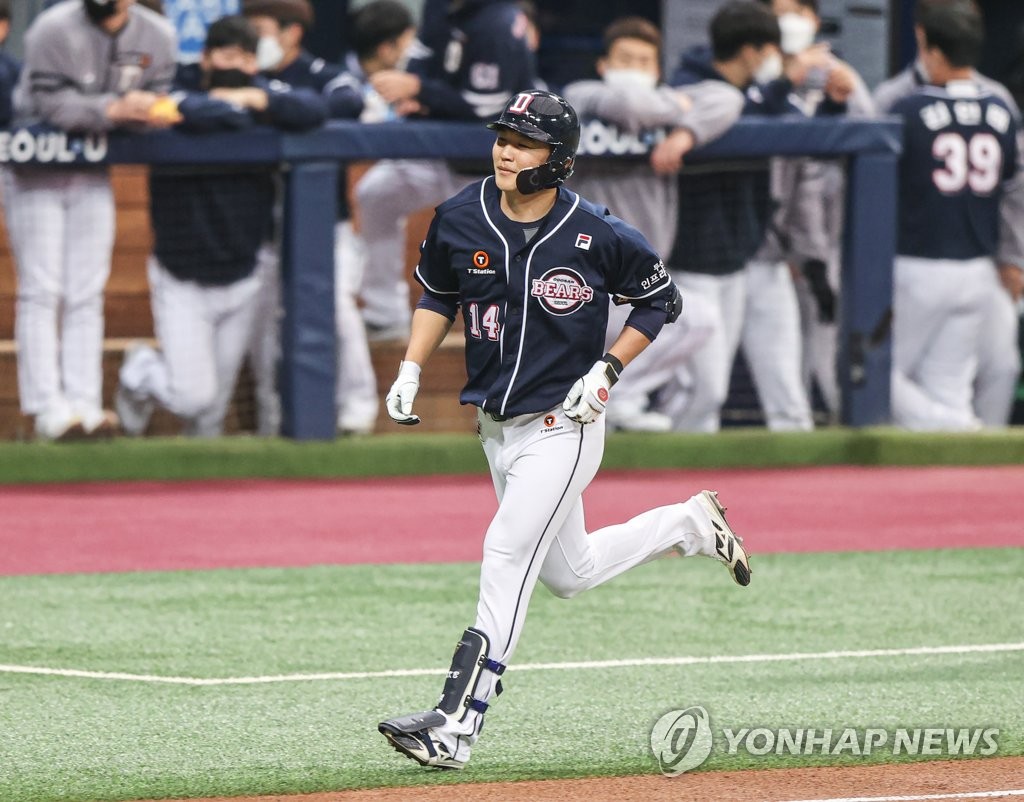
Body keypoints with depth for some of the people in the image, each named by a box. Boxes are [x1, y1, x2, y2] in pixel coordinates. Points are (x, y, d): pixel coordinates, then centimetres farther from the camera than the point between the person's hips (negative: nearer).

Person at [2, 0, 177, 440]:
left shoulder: (156, 36, -6)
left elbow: (156, 98, -5)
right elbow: (50, 103, -23)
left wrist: (146, 111, -29)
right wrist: (112, 110, -34)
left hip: (93, 175, 4)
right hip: (36, 175, -4)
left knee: (86, 295, 4)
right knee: (41, 292, -6)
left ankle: (84, 406, 3)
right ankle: (49, 409, -8)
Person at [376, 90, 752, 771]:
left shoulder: (597, 236, -15)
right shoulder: (460, 222, -3)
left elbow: (661, 301, 0)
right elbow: (438, 295, 15)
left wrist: (608, 371, -11)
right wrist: (411, 369, 3)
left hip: (562, 428, -6)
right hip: (497, 428, 6)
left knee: (506, 559, -17)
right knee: (568, 574, 17)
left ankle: (456, 726, -17)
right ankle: (689, 523, 41)